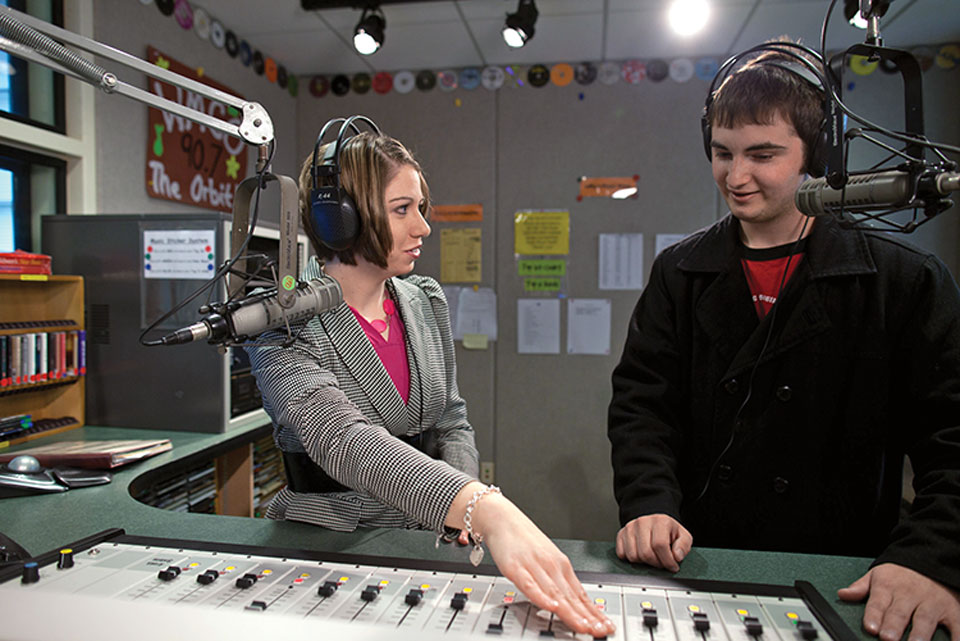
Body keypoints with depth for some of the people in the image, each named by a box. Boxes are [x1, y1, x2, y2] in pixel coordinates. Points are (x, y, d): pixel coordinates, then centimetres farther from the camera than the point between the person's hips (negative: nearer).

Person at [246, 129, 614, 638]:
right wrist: (484, 509, -43)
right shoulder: (280, 325, -14)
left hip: (427, 537, 4)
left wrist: (461, 502, -9)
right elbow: (345, 441, -30)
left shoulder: (426, 301, 4)